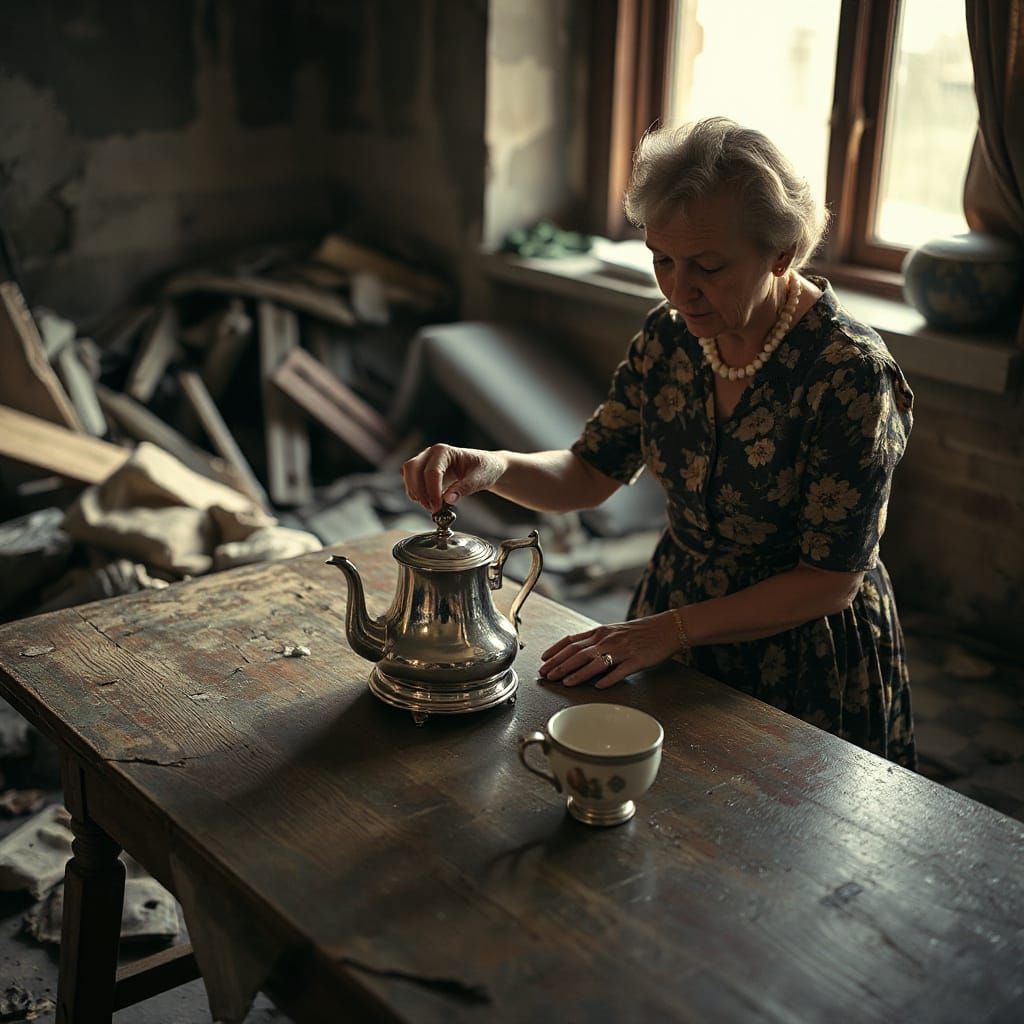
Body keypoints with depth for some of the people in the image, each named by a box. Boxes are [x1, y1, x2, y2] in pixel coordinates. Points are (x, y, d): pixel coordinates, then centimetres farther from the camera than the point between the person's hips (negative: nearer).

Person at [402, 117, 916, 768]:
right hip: (673, 626, 6)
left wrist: (670, 629, -26)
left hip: (806, 660, -5)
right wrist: (493, 468, -22)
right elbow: (592, 475, -1)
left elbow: (831, 580, -22)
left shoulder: (851, 372, -26)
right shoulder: (671, 336, -8)